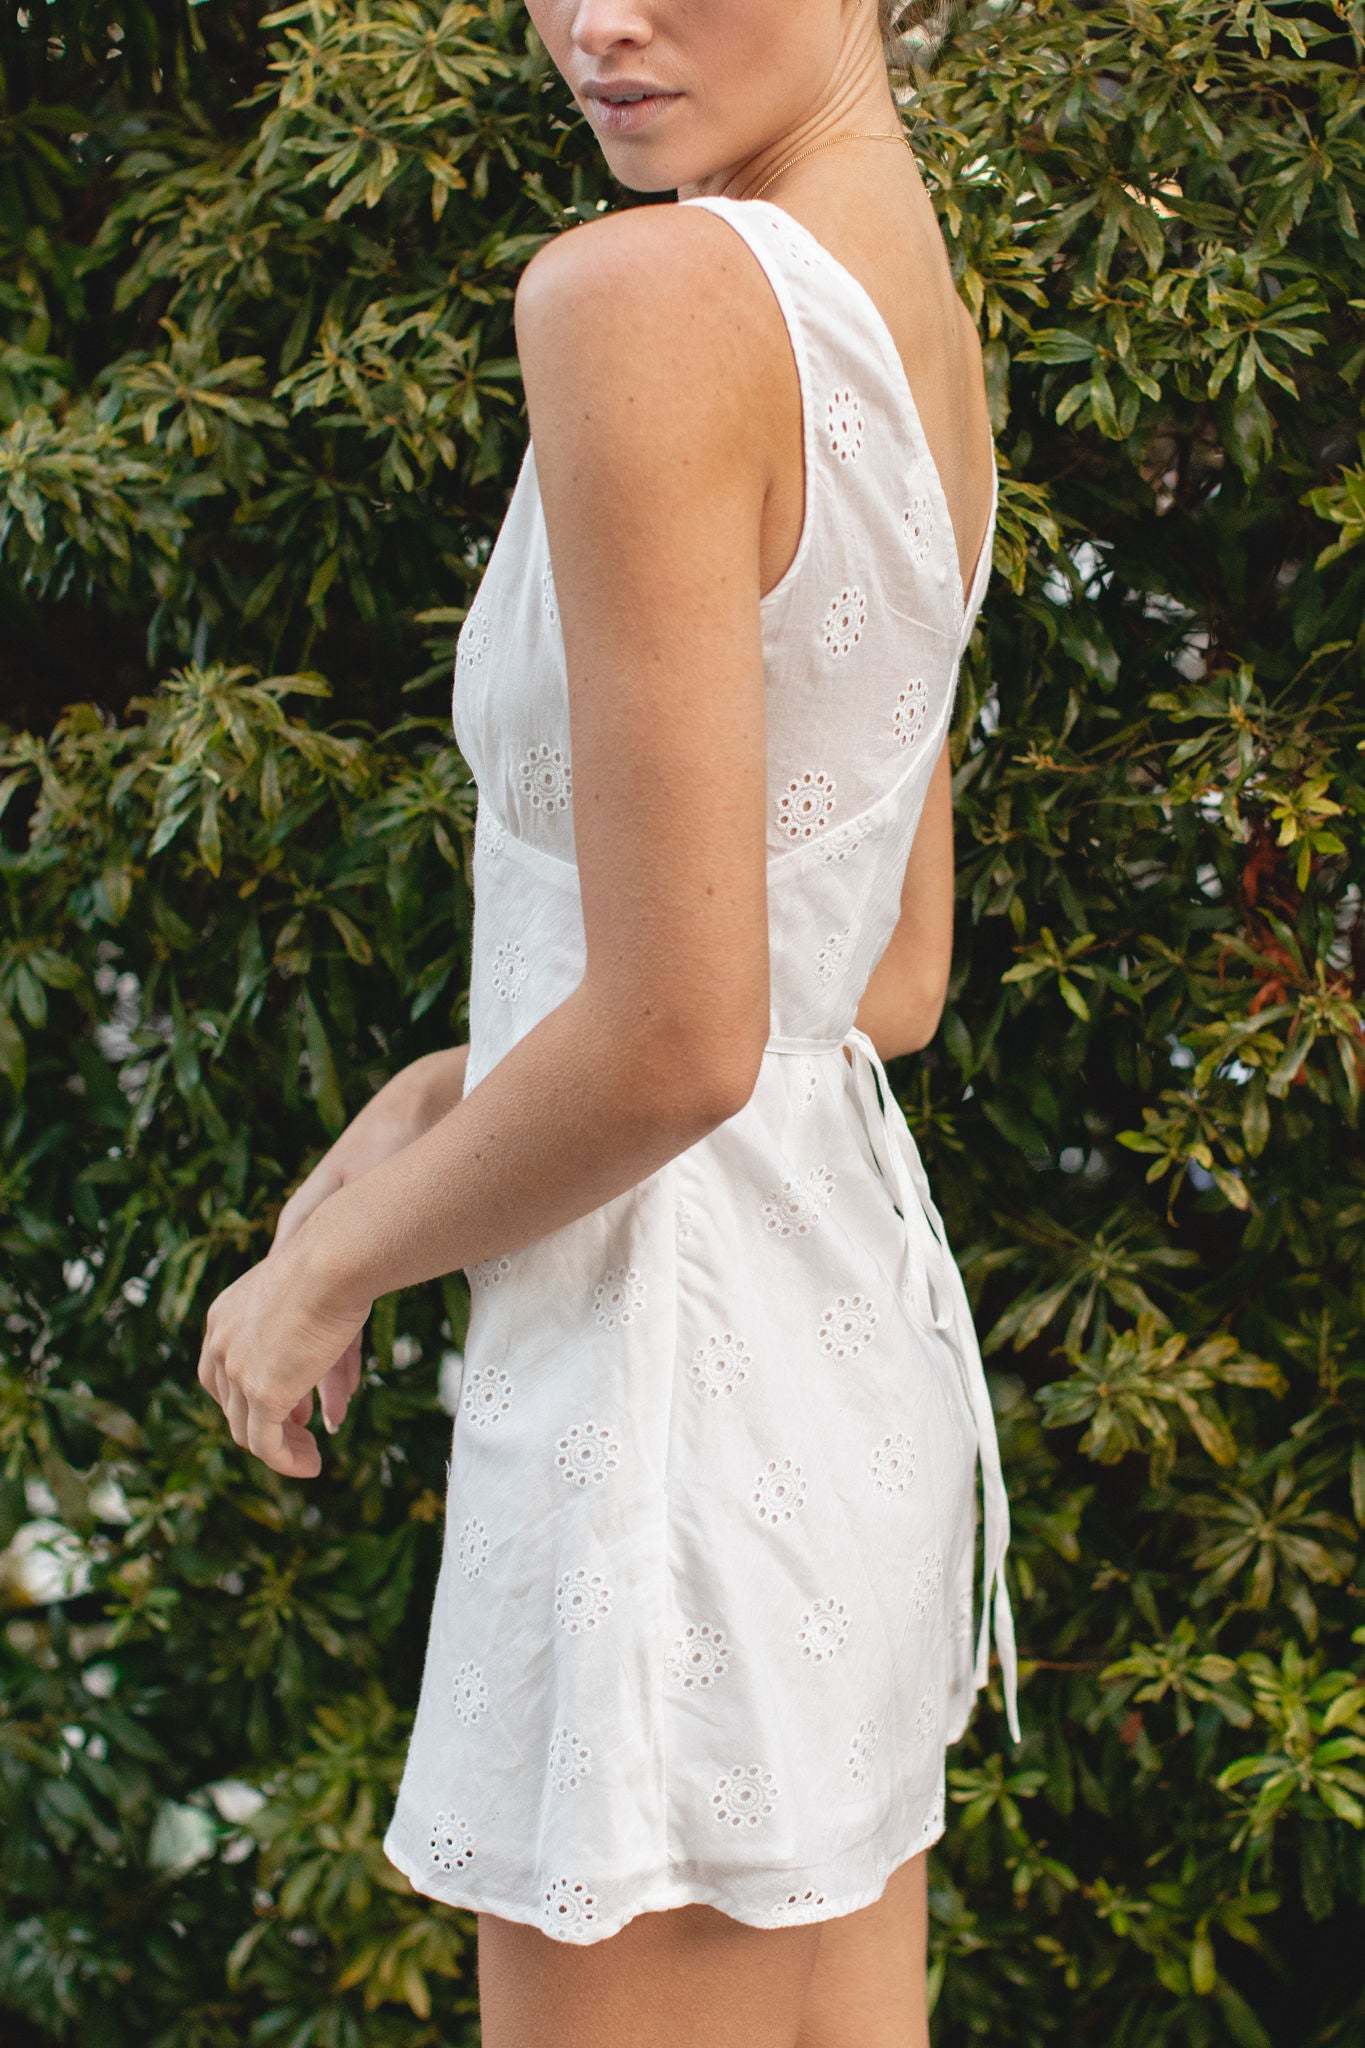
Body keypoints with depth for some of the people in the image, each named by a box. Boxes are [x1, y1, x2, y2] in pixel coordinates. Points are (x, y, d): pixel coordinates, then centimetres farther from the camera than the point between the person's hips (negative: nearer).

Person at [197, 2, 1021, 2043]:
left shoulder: (647, 296, -19)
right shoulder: (934, 331, 9)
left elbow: (675, 1041, -22)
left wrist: (329, 1269, -6)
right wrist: (437, 1105, 13)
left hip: (669, 1380, -9)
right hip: (865, 1328, 9)